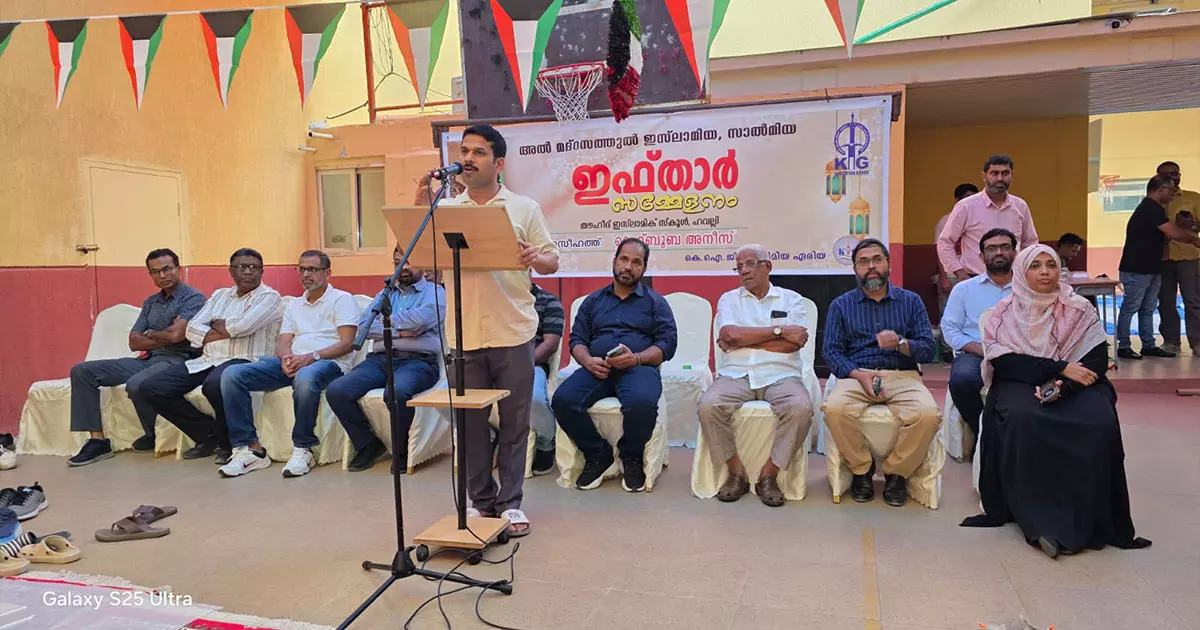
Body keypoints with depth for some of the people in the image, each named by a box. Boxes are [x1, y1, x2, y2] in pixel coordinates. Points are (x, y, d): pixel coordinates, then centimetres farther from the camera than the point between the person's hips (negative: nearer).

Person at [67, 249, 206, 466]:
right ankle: (97, 440, -5)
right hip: (146, 359, 8)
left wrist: (150, 335, 2)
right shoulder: (151, 302, 19)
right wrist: (164, 339, -6)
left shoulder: (193, 298, -5)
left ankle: (153, 436, -6)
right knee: (82, 372, 1)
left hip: (175, 360, -8)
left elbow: (176, 334, -18)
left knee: (136, 384, -36)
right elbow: (134, 341, 10)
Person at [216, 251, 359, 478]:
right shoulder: (293, 305, 28)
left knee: (305, 377, -43)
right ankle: (249, 448, -14)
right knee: (232, 375, -15)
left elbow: (347, 343, -5)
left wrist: (312, 357, -18)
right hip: (293, 361, 6)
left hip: (328, 362, -6)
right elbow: (283, 341, 16)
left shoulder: (342, 299, 8)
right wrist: (286, 357, -9)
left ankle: (302, 449, -25)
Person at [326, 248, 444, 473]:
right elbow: (362, 326, 10)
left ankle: (401, 452, -11)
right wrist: (399, 330, -4)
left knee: (397, 392, -38)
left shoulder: (434, 292, 11)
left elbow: (420, 319, -12)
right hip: (380, 359, 5)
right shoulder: (386, 293, 26)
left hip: (417, 361, -5)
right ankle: (368, 444, 2)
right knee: (336, 391, -19)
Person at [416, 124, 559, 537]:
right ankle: (481, 499, 25)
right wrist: (420, 207, -8)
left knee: (514, 422, 5)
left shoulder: (524, 208, 5)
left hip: (513, 333, -2)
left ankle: (510, 502, 18)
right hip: (464, 335, 2)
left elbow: (551, 261, 3)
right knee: (470, 422, 10)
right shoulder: (445, 209, 10)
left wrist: (534, 260, -20)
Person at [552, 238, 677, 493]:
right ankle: (598, 456, -6)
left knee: (642, 402, -37)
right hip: (596, 369, 3)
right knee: (563, 400, -27)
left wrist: (636, 358, -14)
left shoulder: (655, 302, 16)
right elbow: (577, 339, 16)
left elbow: (668, 343, 4)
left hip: (638, 367, -2)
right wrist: (587, 360, -8)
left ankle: (631, 459, -7)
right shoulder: (593, 300, 24)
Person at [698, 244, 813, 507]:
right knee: (709, 405, -29)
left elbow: (793, 343, -4)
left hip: (780, 375, 0)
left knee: (801, 408, -32)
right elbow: (729, 335, -4)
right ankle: (737, 473, -10)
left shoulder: (791, 299, 14)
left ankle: (768, 476, -14)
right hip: (736, 374, 1)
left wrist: (743, 340, -4)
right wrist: (778, 331, -4)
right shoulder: (729, 299, 17)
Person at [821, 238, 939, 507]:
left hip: (902, 376, 1)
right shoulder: (841, 305, 14)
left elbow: (928, 350, 7)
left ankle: (896, 473, -5)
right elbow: (832, 351, 3)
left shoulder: (911, 301, 16)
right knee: (835, 409, -33)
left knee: (927, 414, -32)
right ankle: (861, 470, -7)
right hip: (857, 375, 0)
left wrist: (901, 343, -15)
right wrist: (859, 375, -15)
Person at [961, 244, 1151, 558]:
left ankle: (1090, 521, -17)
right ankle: (1040, 521, -25)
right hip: (1020, 384, -1)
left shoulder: (1080, 311, 7)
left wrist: (1062, 385, -20)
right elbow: (1004, 363, -6)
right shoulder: (1004, 314, 4)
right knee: (1021, 420, -34)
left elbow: (1098, 361, -1)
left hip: (1075, 387, 1)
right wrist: (1059, 368, -16)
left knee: (1100, 425, -30)